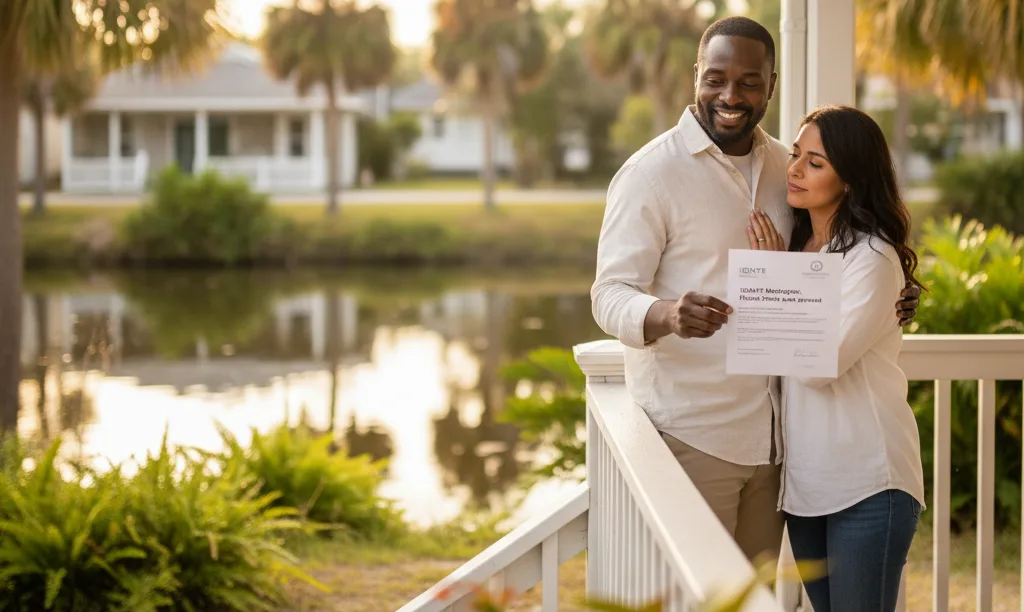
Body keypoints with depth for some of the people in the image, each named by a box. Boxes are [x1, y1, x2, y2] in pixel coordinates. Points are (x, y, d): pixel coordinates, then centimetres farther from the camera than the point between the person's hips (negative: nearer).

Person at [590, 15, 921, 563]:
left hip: (771, 433, 6)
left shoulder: (784, 167, 11)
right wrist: (666, 314, -36)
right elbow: (610, 294, -14)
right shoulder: (651, 172, -9)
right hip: (690, 434, -6)